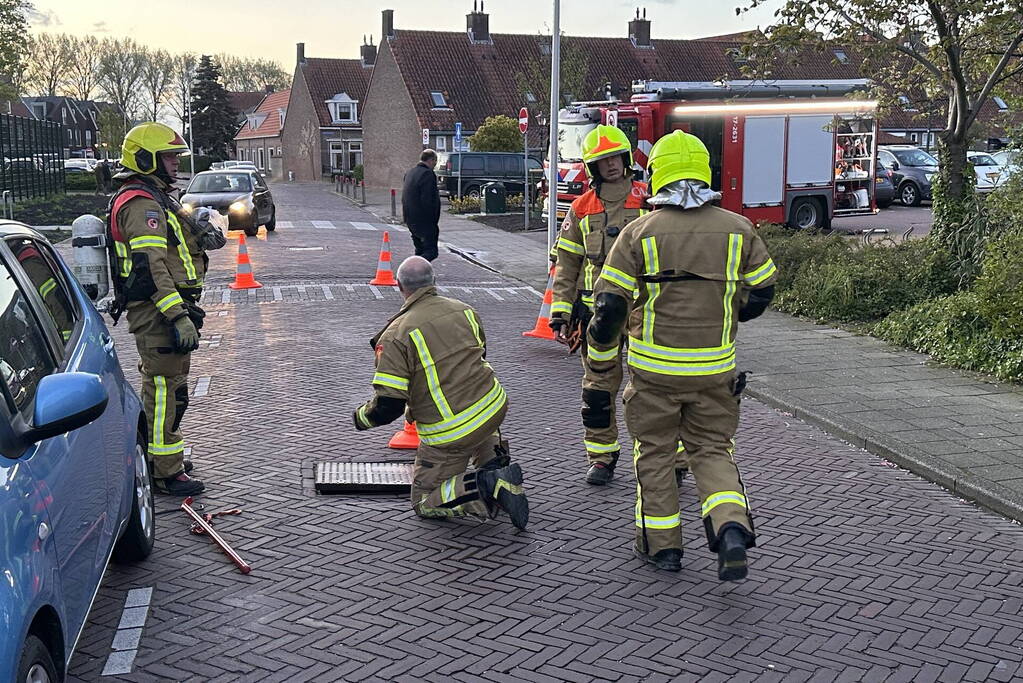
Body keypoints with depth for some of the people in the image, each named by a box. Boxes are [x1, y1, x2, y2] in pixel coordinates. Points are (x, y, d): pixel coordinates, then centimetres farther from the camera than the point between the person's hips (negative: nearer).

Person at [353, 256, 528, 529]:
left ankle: (488, 486, -14)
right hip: (495, 408, 6)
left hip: (450, 434, -5)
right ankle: (495, 464, 18)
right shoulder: (464, 310, 6)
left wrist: (362, 417, 8)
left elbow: (388, 406, -16)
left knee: (424, 503, 12)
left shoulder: (396, 335, -12)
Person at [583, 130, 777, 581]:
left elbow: (608, 309, -9)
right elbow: (762, 291, 11)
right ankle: (732, 528, -7)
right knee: (712, 450, 15)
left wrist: (597, 372, -1)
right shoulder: (738, 230, 0)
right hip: (715, 368, 2)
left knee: (654, 452, 15)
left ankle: (661, 543, 22)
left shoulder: (639, 233, -7)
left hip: (655, 367, -2)